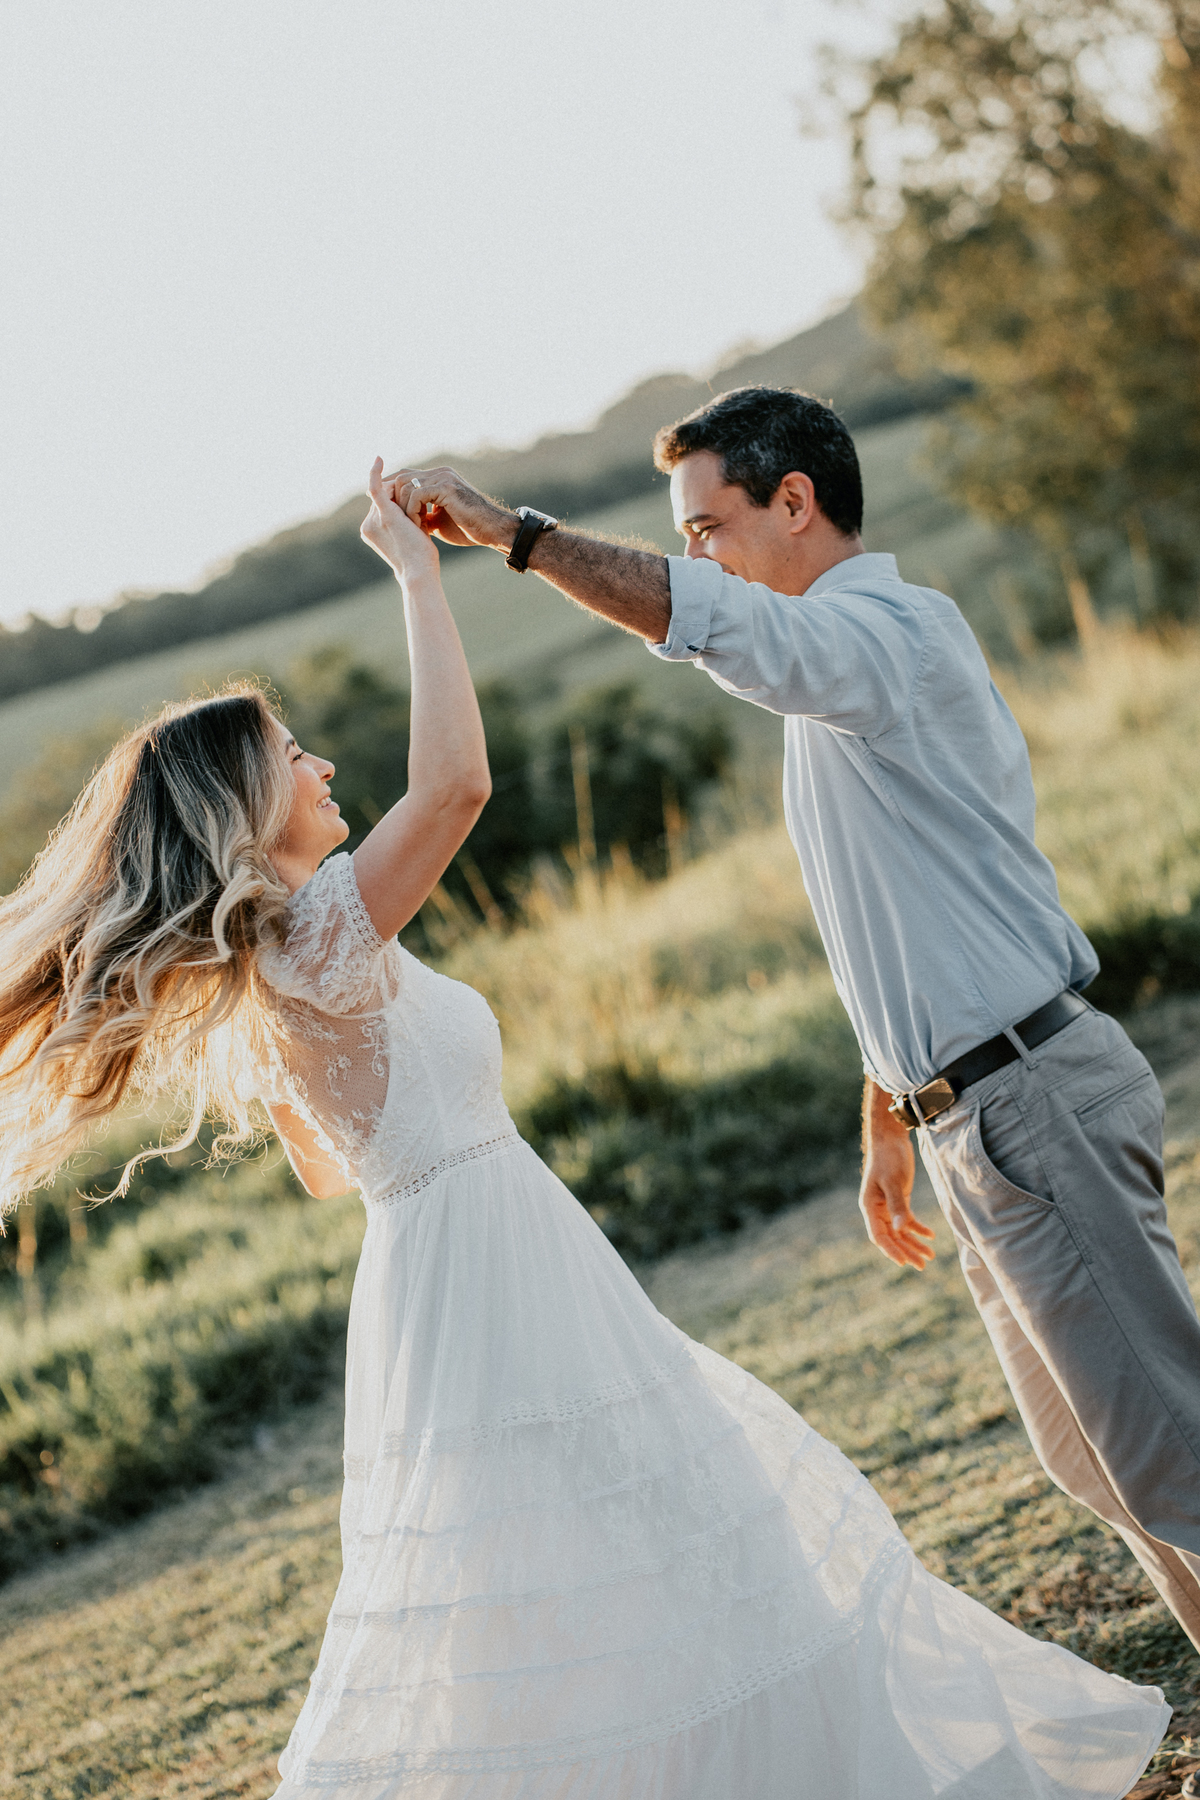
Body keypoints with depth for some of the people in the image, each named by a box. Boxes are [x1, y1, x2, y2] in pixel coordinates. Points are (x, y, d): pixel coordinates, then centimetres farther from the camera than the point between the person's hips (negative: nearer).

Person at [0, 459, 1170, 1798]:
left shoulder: (250, 982, 9)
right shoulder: (316, 938, -19)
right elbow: (454, 779, -33)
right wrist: (416, 573, -22)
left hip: (479, 1269, 10)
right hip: (480, 1269, -10)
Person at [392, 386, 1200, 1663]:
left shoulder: (887, 630, -12)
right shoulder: (836, 689, 19)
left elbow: (707, 620, -35)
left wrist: (514, 532, -33)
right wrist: (887, 1127, 27)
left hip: (1030, 1103, -10)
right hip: (974, 1117, 10)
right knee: (1091, 1453, 16)